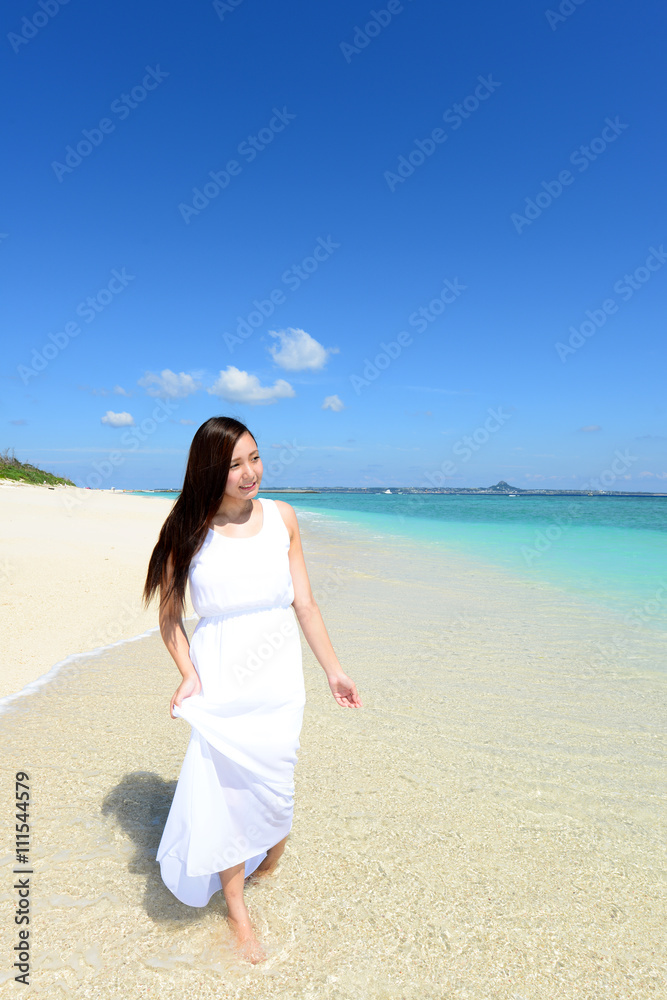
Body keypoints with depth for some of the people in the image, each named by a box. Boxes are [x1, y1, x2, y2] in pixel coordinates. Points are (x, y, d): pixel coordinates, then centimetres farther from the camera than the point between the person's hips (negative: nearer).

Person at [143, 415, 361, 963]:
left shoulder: (281, 516, -2)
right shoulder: (189, 532, -8)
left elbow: (304, 602, 2)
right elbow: (169, 616, 2)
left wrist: (333, 669, 4)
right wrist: (188, 673, -13)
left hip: (278, 676, 2)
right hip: (219, 678, -2)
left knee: (273, 782, 13)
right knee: (224, 789, 7)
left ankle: (270, 855, 51)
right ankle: (237, 907, 36)